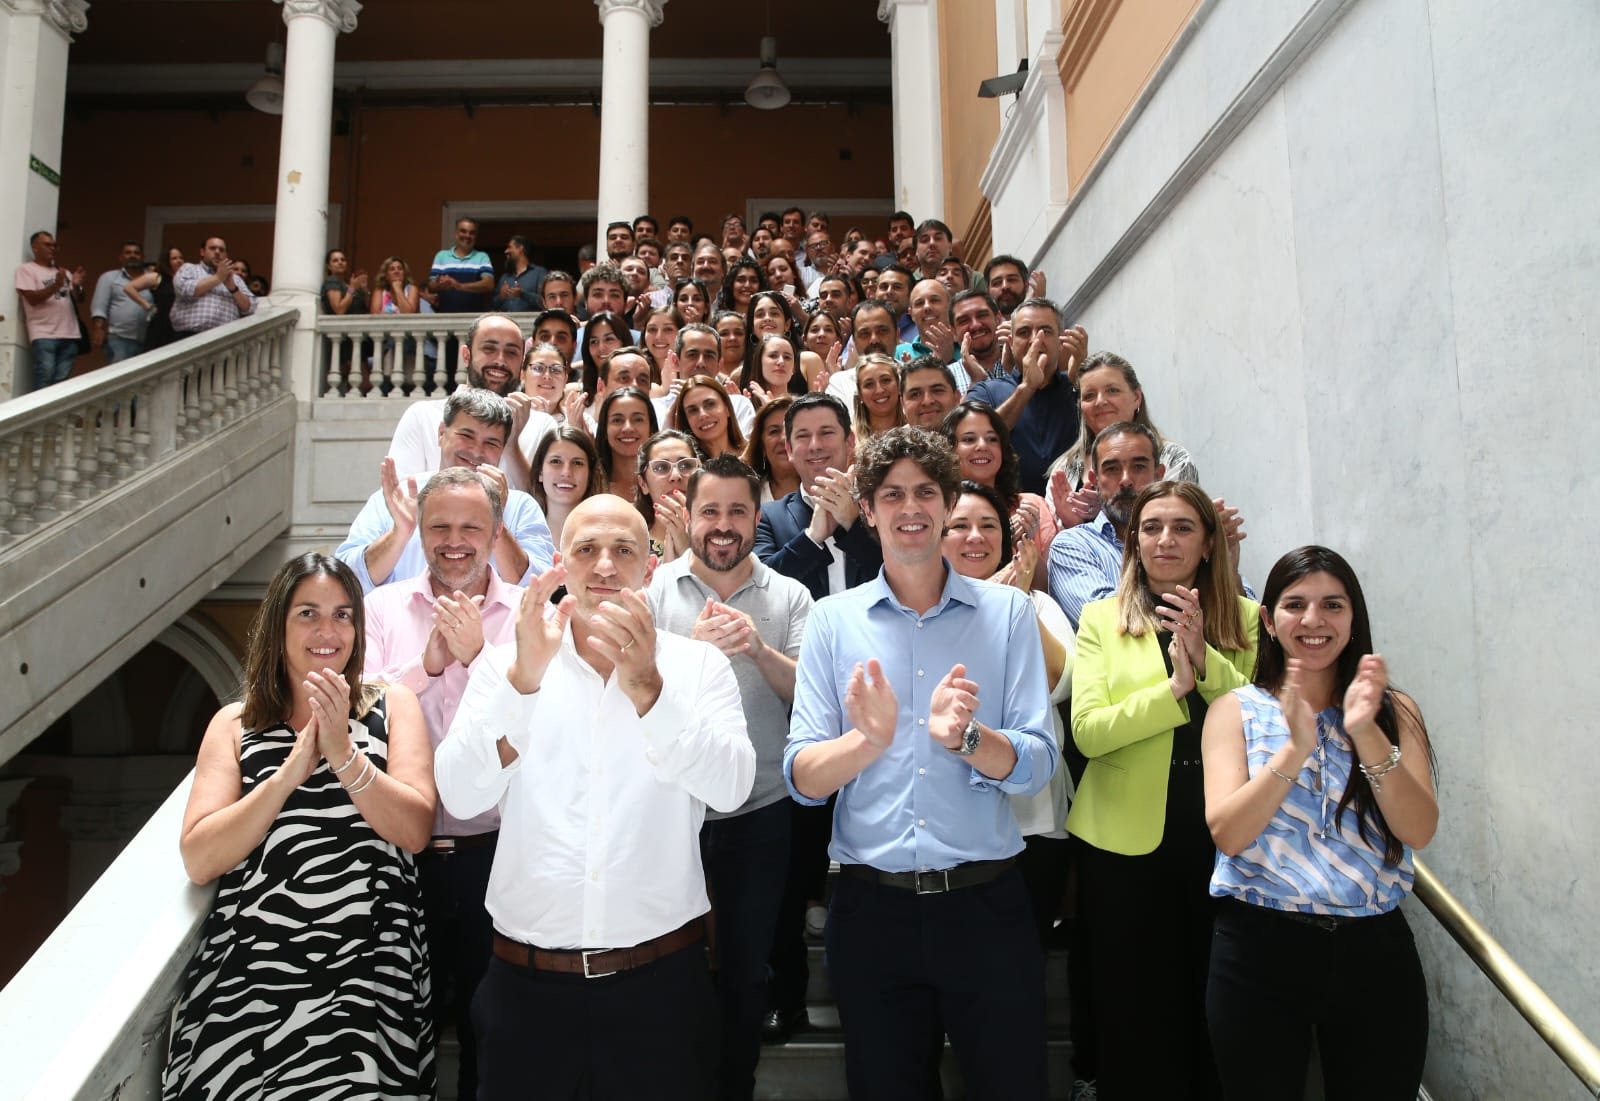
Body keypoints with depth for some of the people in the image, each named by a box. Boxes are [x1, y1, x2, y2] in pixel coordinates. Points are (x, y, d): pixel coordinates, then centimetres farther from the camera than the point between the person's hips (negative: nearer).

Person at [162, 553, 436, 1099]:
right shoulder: (235, 724, 13)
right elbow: (199, 860, 2)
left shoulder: (392, 704, 9)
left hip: (366, 966, -1)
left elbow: (416, 830, -2)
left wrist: (344, 754, -13)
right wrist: (292, 771, -9)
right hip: (249, 966, 2)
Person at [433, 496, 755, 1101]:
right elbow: (461, 796, -11)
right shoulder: (506, 662, 1)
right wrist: (524, 677, -24)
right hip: (527, 979, 1)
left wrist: (646, 688, -29)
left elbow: (730, 788, -16)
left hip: (660, 978, 0)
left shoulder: (699, 663, -1)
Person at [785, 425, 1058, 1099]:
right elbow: (802, 779, -5)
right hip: (871, 908, 1)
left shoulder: (1007, 612, 0)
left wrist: (963, 736, -26)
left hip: (987, 901, 0)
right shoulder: (833, 620, 0)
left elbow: (1036, 767, -6)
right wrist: (869, 741, -25)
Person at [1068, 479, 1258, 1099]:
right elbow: (1086, 731, -10)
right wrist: (1174, 687, -17)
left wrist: (1207, 662, -18)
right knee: (1134, 1012, 11)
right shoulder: (1101, 618, 1)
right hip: (1126, 840, -1)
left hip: (1223, 836, 1)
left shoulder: (1246, 619, 6)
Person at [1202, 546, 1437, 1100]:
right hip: (1260, 949, -1)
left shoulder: (1394, 710, 4)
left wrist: (1367, 733, -23)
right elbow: (1226, 833, -12)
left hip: (1375, 949, 1)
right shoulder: (1236, 709, -1)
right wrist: (1295, 749, -24)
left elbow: (1419, 829, -9)